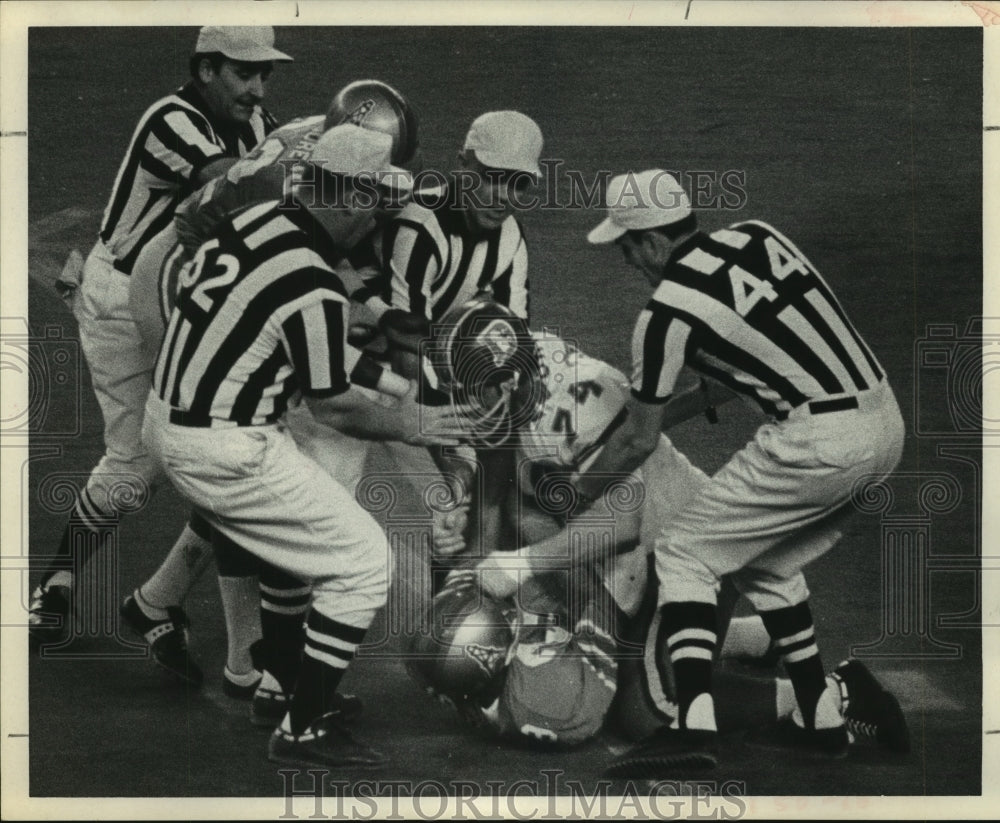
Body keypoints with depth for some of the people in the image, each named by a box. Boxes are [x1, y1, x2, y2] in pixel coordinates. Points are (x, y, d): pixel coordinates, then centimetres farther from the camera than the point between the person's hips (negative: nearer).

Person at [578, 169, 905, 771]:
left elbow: (641, 440, 3)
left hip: (818, 443, -8)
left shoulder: (667, 309, -6)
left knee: (683, 552, 4)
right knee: (768, 560, 24)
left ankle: (695, 724, -10)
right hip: (888, 425, 8)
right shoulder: (759, 235, 11)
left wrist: (578, 495, 19)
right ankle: (821, 721, 25)